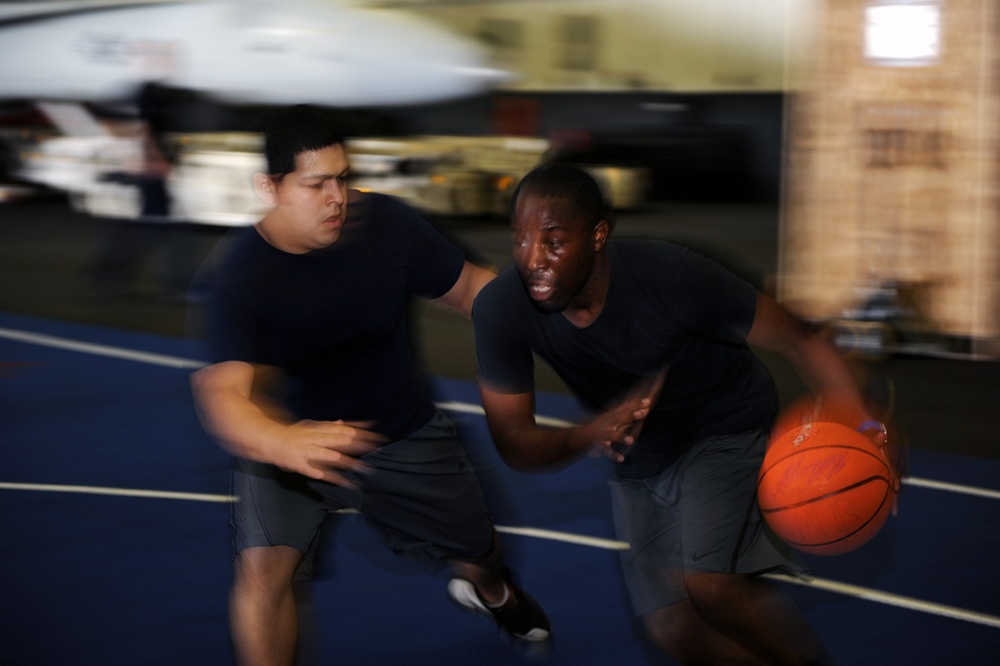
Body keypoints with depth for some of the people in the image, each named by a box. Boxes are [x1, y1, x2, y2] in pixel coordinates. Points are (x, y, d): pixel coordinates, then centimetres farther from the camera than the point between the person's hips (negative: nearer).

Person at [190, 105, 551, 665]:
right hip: (287, 435, -3)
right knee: (263, 566, -27)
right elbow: (223, 391, -40)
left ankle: (490, 591, 61)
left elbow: (466, 287, -5)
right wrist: (282, 444, -62)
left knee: (479, 551, 20)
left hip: (404, 431, 3)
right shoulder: (241, 273, -29)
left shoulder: (388, 224, -20)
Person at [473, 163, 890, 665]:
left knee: (706, 584, -26)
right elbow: (513, 444, -17)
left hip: (727, 431, -4)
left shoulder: (670, 276, -32)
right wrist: (589, 435, -38)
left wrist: (859, 422, -39)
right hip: (639, 459, 4)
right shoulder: (499, 310, -24)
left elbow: (798, 341, -23)